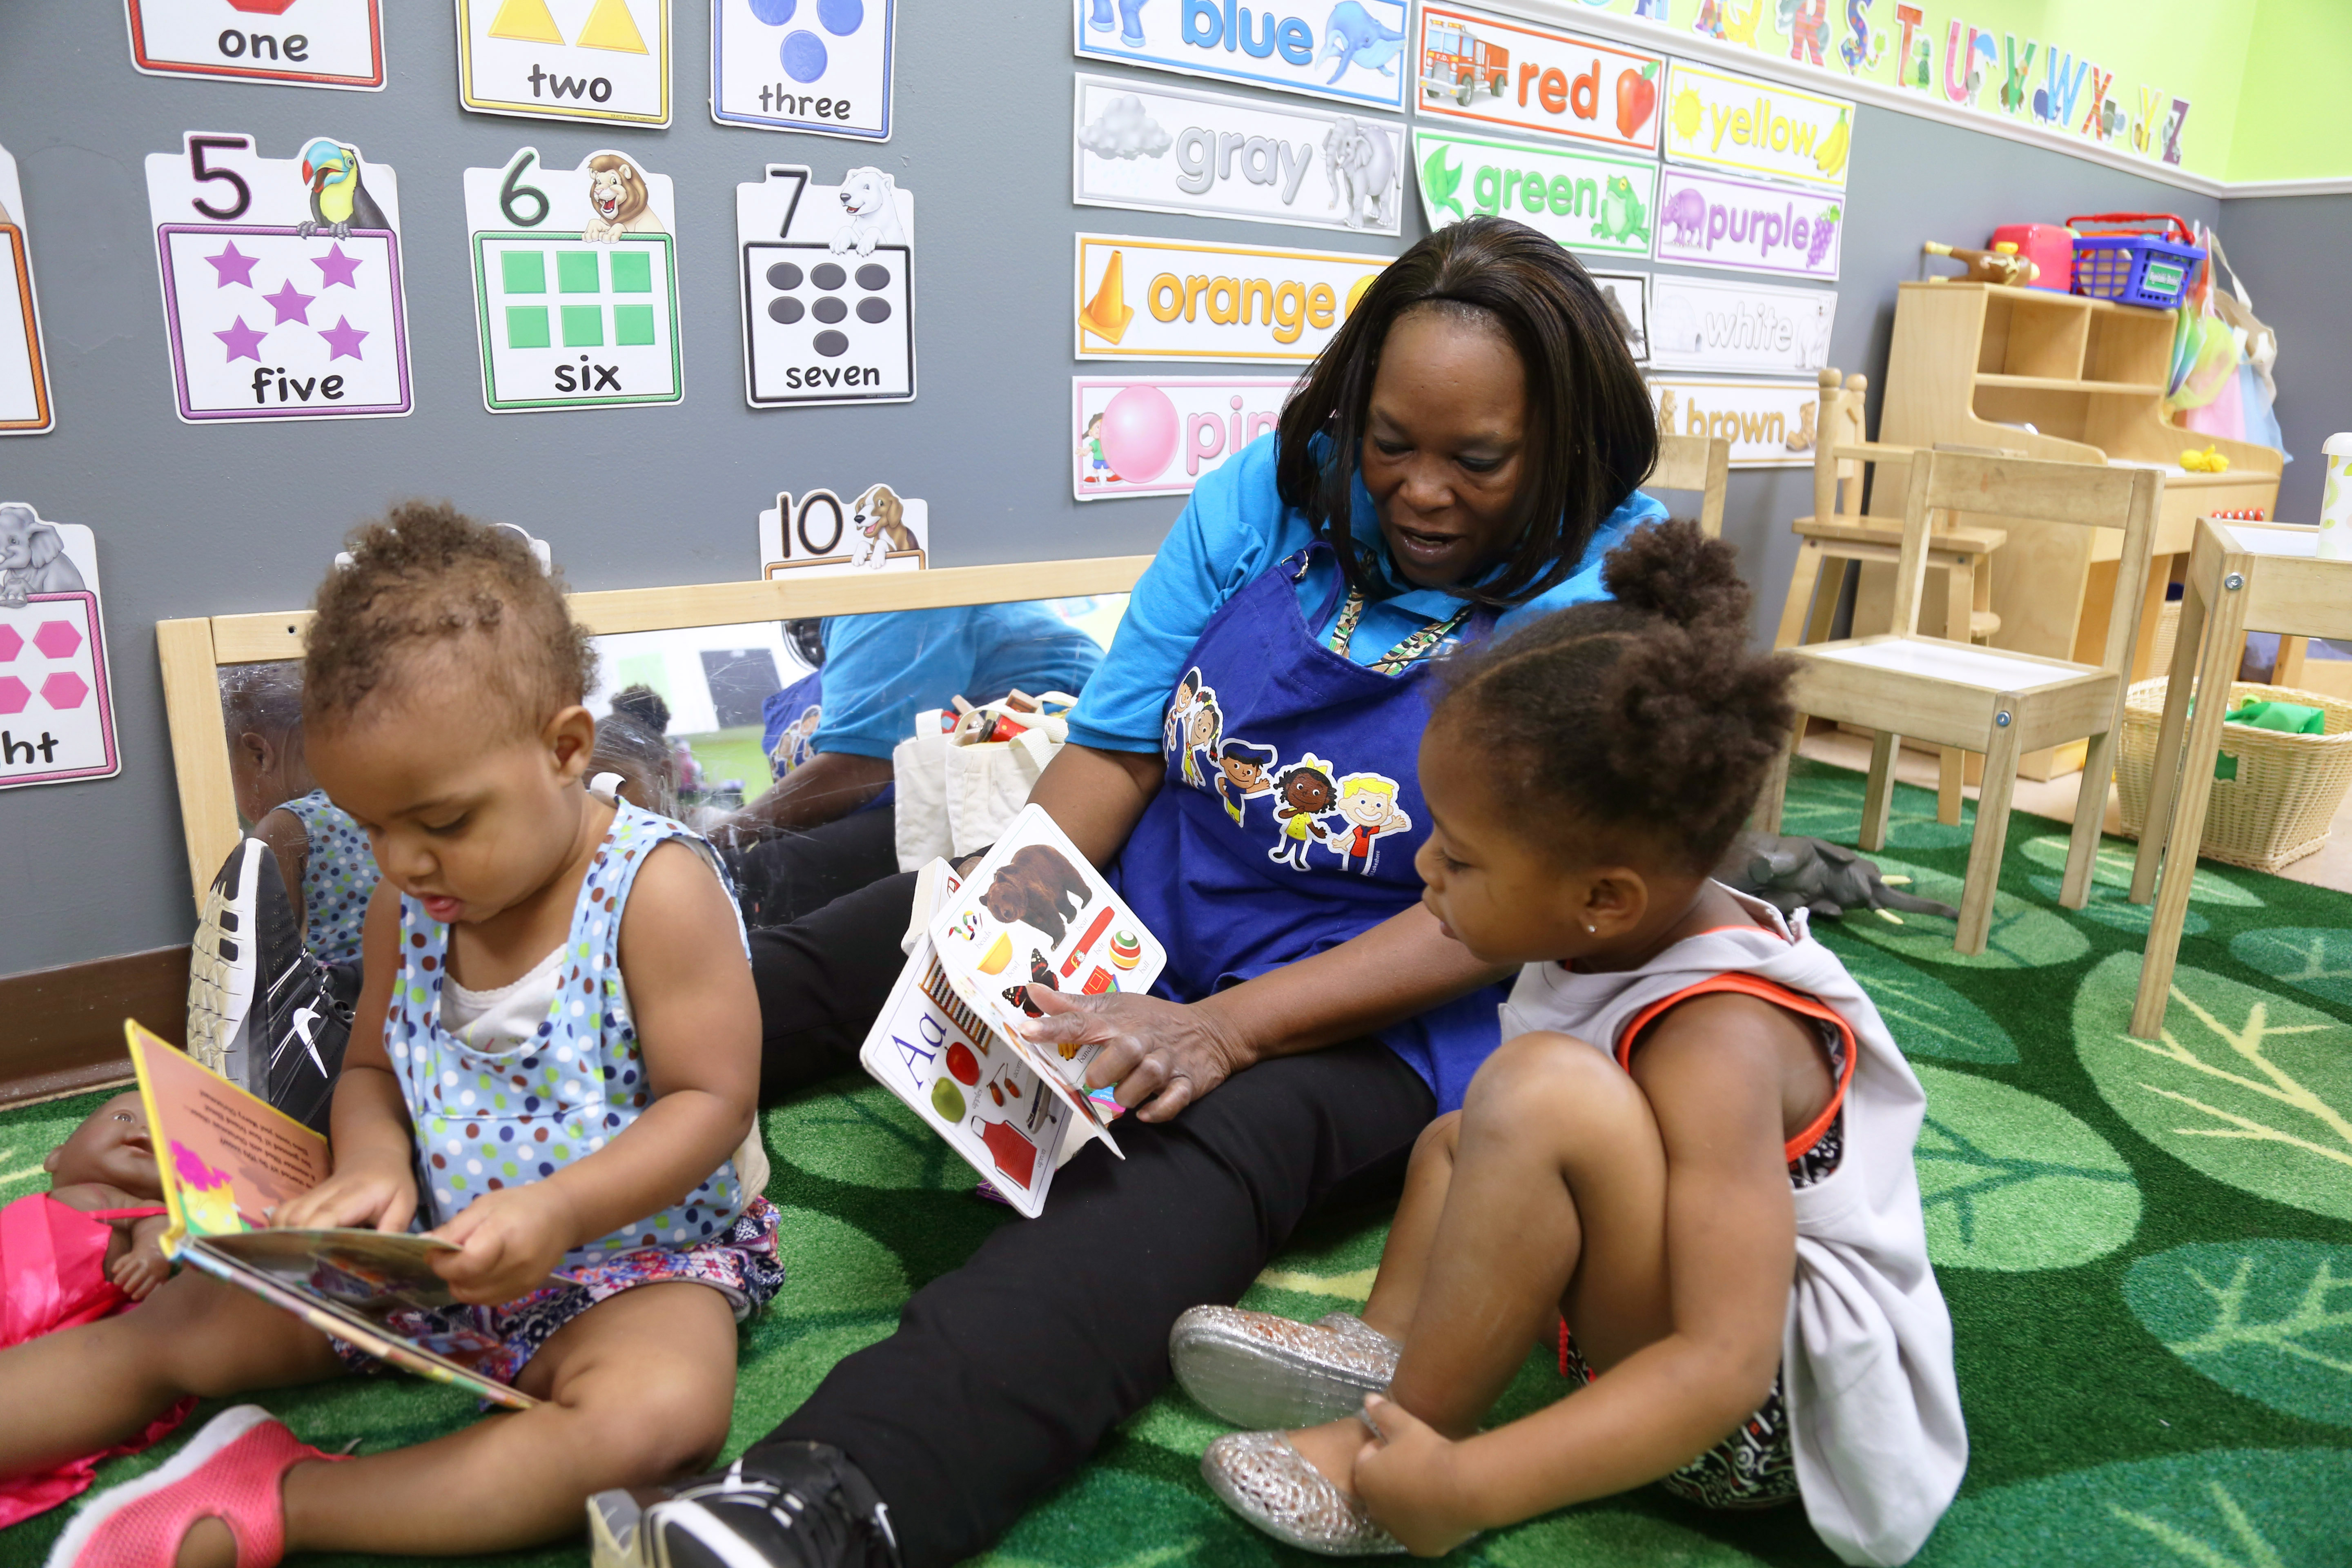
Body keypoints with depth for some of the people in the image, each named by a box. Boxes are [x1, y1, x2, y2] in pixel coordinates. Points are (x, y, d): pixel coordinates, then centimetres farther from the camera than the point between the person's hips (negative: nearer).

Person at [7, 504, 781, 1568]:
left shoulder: (657, 889, -20)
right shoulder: (407, 904, 1)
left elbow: (711, 1100, -19)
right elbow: (371, 1069, 12)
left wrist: (559, 1210, -31)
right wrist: (372, 1165, -12)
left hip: (633, 1250, -6)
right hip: (434, 1246, 7)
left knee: (663, 1411, -36)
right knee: (175, 1327, 1)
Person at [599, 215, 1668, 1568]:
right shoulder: (1276, 491, 0)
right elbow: (1116, 746, 0)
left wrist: (1226, 1027, -28)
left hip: (1380, 1005, -5)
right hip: (1138, 906, 6)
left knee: (1201, 1159, -37)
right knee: (818, 967, -8)